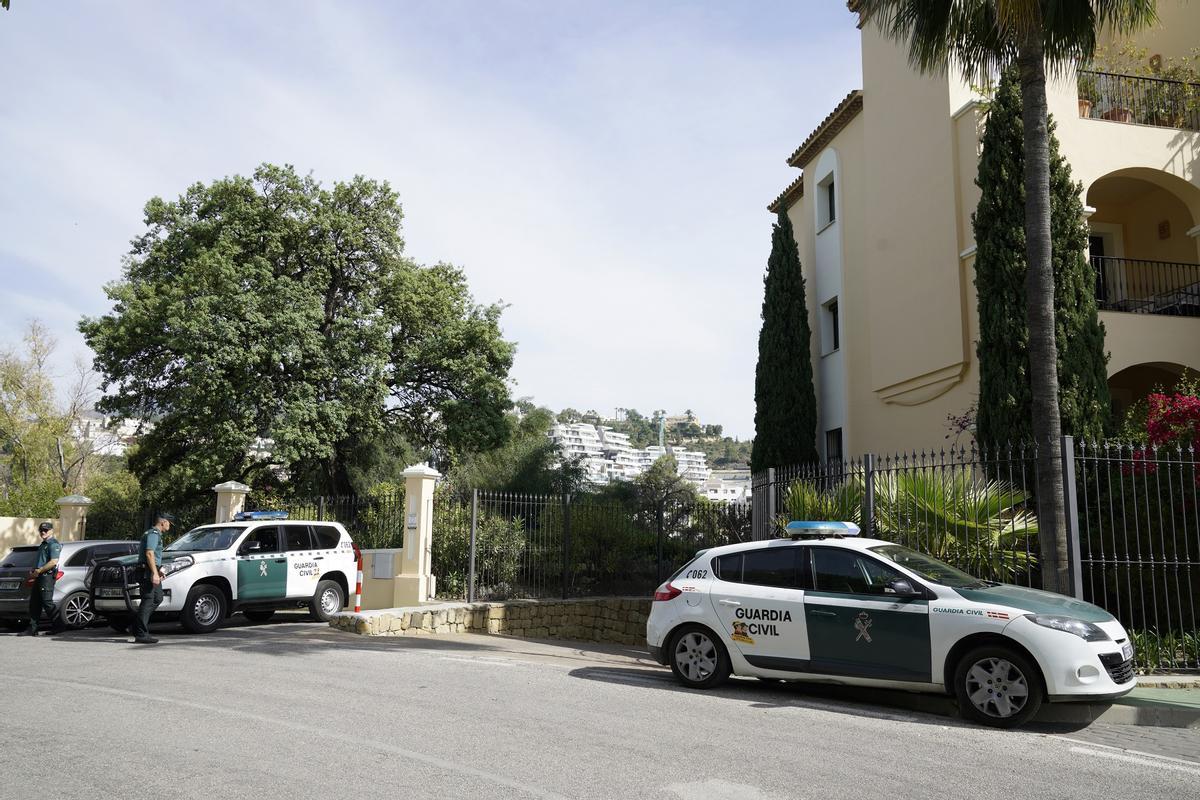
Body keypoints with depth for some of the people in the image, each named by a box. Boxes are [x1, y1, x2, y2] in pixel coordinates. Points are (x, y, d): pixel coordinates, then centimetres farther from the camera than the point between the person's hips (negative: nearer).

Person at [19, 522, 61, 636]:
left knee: (47, 602, -10)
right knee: (34, 603, 9)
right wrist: (34, 570, 12)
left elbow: (54, 562, -21)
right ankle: (32, 628, 12)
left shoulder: (53, 544, -10)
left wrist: (39, 571, -17)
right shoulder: (43, 544, 22)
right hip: (39, 576, 10)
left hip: (47, 576, -10)